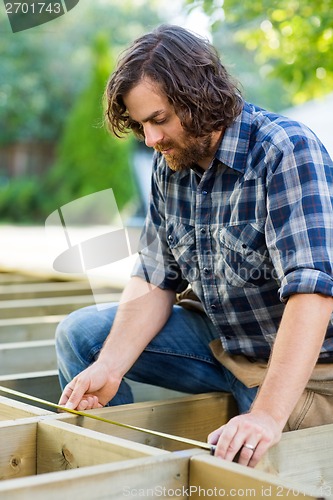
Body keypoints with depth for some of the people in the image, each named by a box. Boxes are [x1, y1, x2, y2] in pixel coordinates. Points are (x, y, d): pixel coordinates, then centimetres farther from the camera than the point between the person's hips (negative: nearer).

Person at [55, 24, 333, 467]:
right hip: (218, 340, 6)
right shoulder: (170, 164, 0)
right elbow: (155, 280, 2)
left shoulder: (288, 152, -24)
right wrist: (109, 368, -13)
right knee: (80, 333, 1)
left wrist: (268, 415, -41)